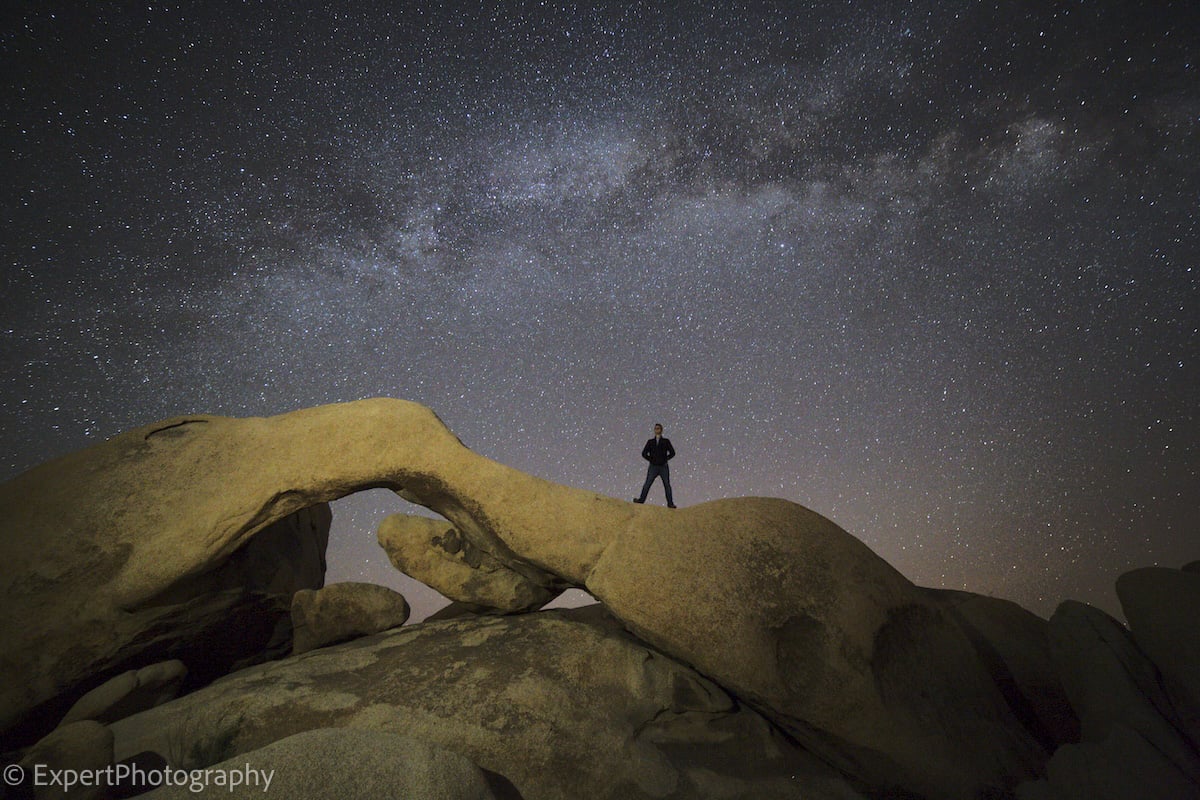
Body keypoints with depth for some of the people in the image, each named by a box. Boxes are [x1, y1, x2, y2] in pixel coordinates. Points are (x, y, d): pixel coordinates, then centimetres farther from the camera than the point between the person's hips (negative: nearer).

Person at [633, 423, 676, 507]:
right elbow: (644, 453, 12)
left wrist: (665, 459, -2)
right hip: (653, 467, 1)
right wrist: (651, 459, 2)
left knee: (667, 485, -2)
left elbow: (672, 453, 5)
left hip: (663, 467, -1)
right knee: (647, 484, -7)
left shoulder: (666, 441, 8)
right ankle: (641, 499, -7)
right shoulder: (650, 442, 12)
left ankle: (670, 503, -1)